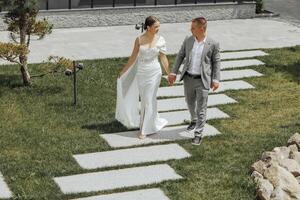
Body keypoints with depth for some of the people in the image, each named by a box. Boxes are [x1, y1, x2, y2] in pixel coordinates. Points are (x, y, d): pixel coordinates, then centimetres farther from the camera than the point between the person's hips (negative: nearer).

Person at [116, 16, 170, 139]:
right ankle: (155, 122, 31)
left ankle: (145, 129, 10)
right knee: (144, 100, 11)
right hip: (140, 72, 2)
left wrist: (169, 74, 0)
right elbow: (133, 57, 3)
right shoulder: (139, 40, -6)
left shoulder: (160, 40, -7)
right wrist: (124, 71, 8)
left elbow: (163, 58, -1)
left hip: (154, 72, -2)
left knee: (149, 100, 0)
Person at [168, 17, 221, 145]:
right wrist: (173, 72, 5)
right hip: (188, 78, 4)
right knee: (190, 102, 22)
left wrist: (216, 79, -6)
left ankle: (198, 134, 7)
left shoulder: (213, 44, -11)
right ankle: (194, 120, 49)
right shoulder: (188, 40, -1)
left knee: (201, 108, -1)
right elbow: (180, 56, 7)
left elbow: (216, 62, -3)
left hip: (203, 80, -4)